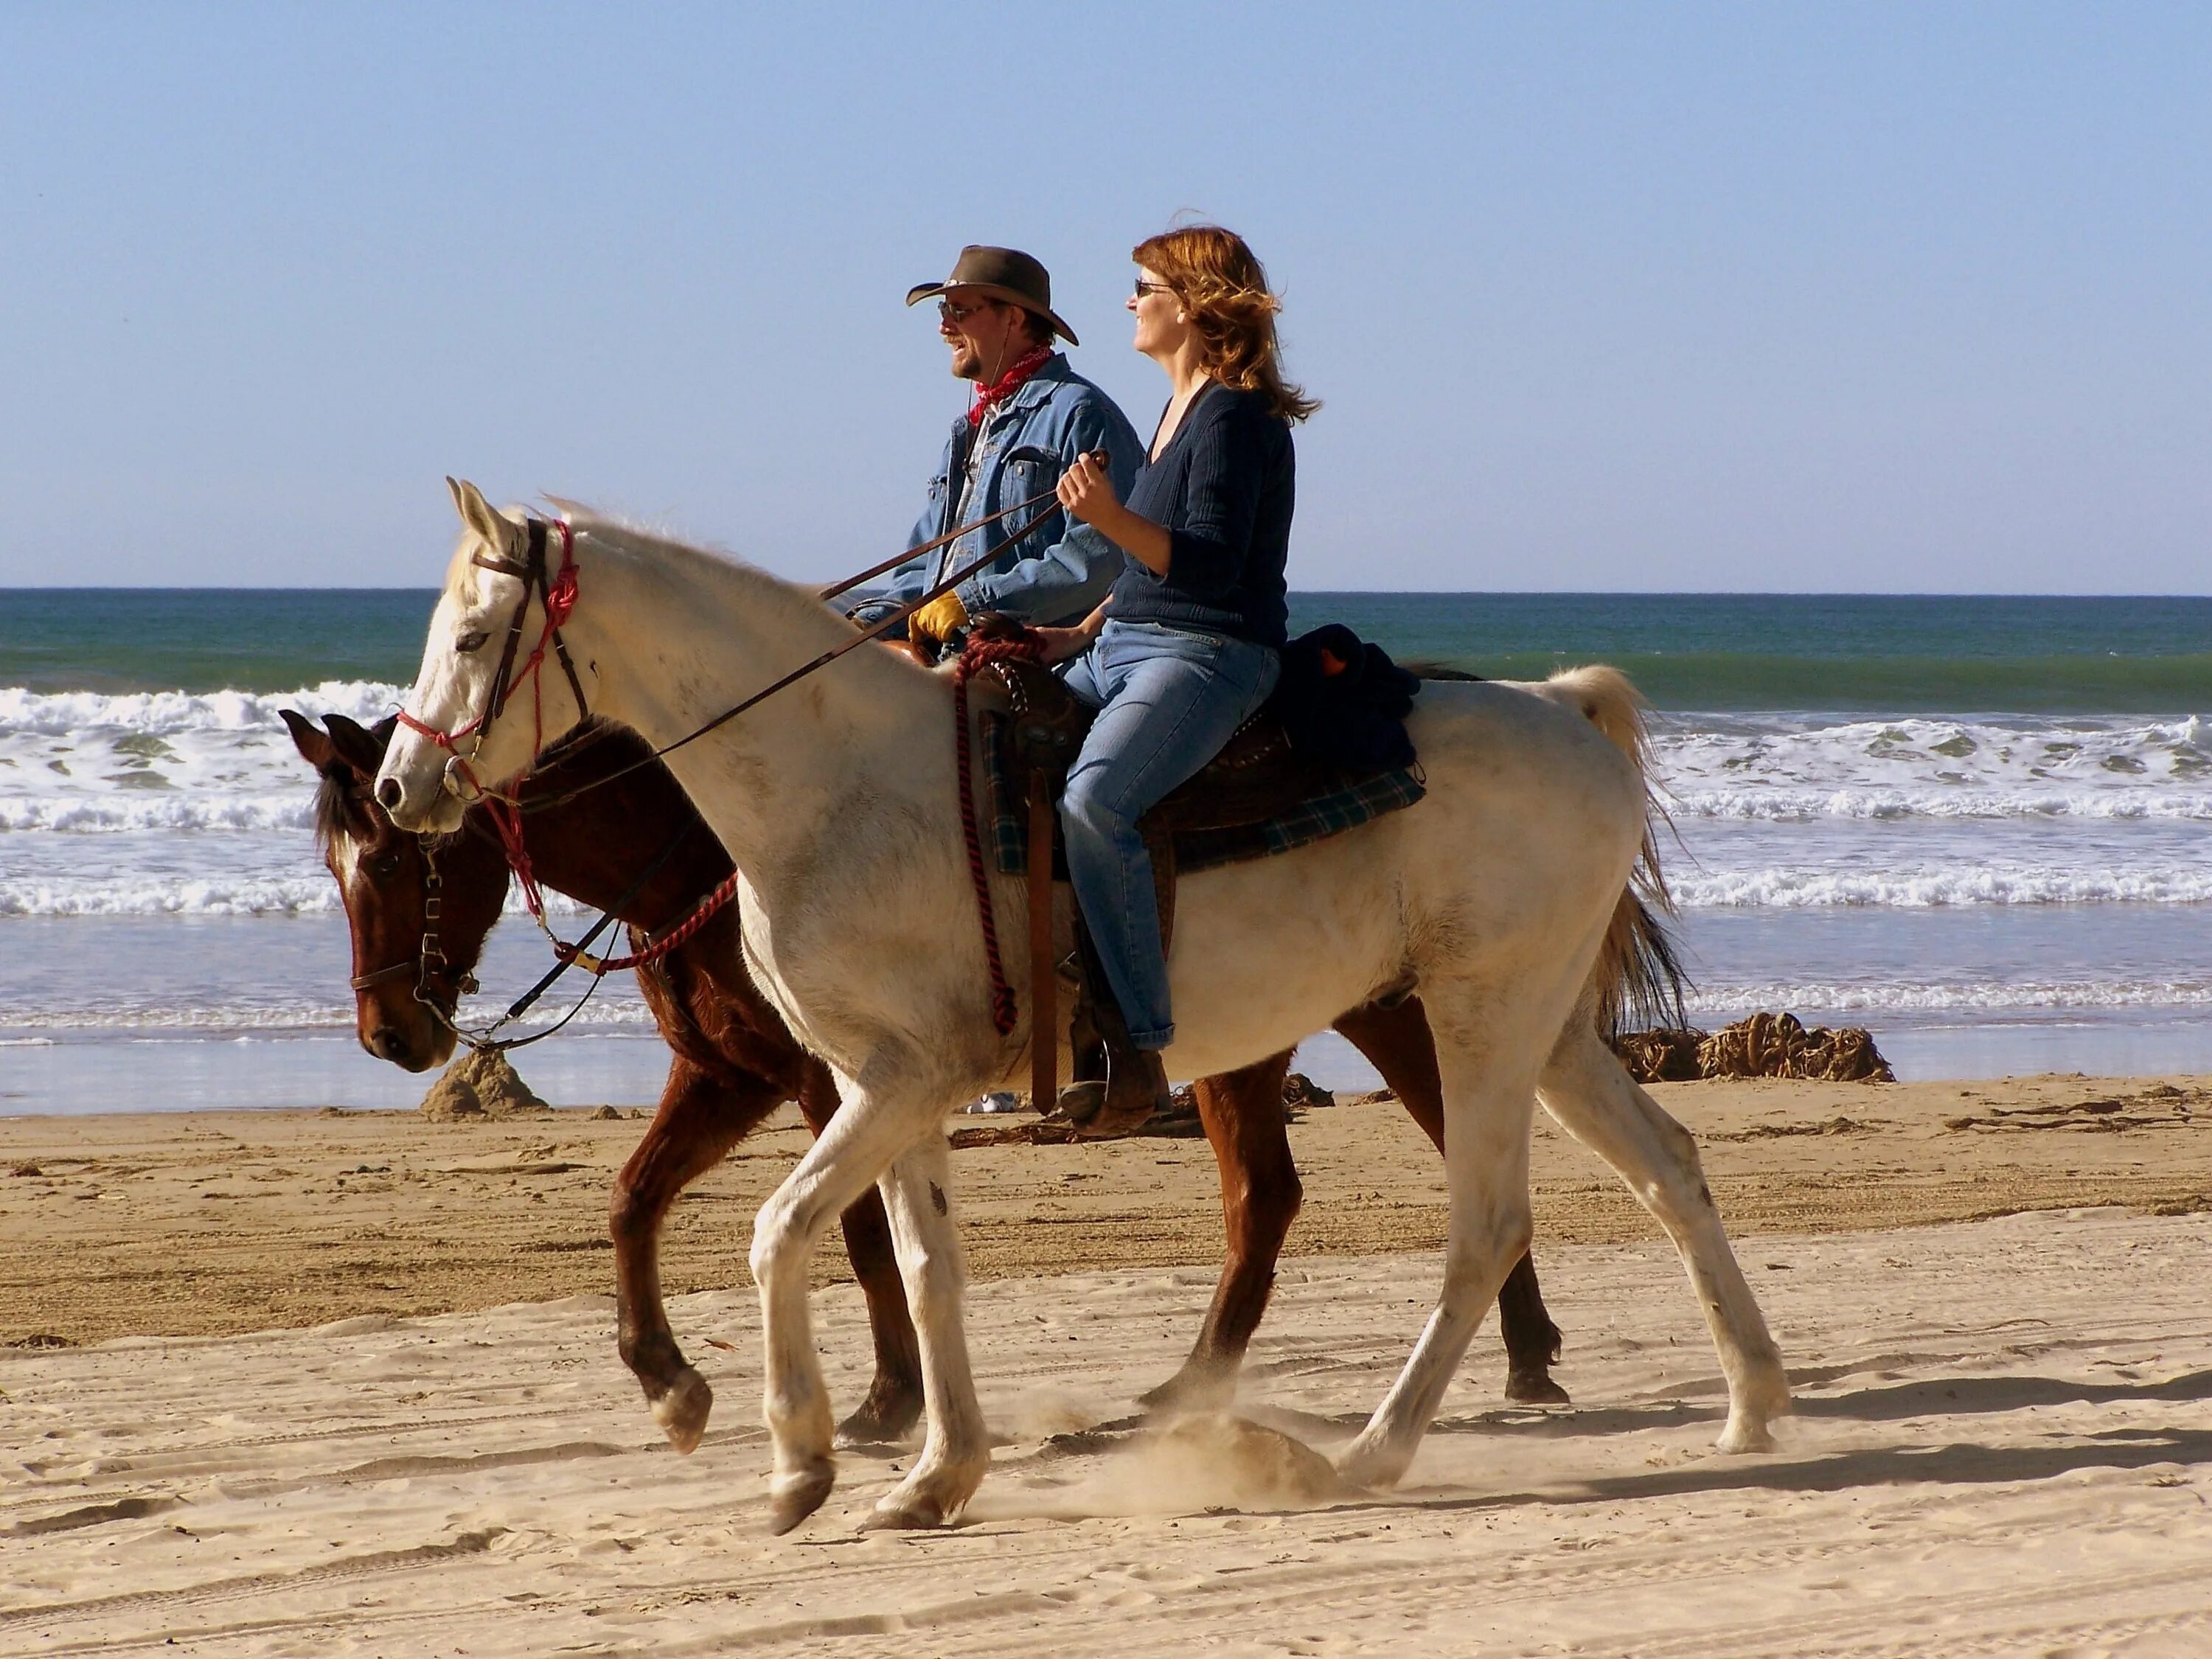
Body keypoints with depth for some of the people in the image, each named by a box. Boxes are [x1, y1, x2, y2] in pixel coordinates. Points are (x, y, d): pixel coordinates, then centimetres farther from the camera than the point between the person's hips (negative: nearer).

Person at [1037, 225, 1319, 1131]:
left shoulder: (1234, 418, -12)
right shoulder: (1183, 409, 18)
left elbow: (1211, 563, -21)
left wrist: (1112, 519, -32)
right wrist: (1082, 633, 16)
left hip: (1208, 657, -11)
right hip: (1126, 649, 11)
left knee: (1095, 800, -33)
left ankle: (1137, 1047, -31)